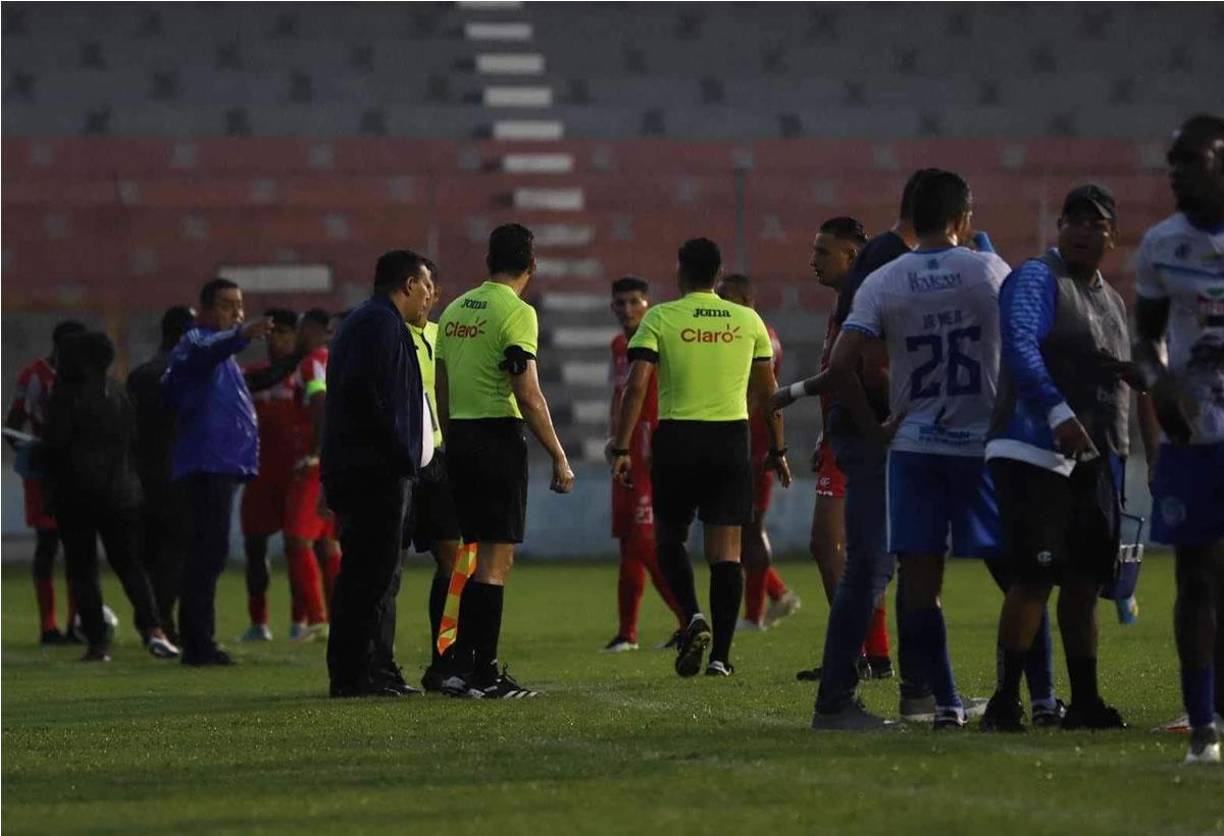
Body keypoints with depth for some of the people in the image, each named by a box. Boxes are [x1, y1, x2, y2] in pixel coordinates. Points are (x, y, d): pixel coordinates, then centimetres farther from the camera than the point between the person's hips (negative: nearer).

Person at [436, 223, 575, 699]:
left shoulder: (455, 310, 13)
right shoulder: (517, 313, -10)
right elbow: (528, 396, -15)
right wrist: (559, 458, -10)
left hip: (459, 439, 7)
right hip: (499, 438, -7)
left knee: (481, 556, 15)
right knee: (497, 559, -4)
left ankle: (460, 665, 14)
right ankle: (481, 673, -6)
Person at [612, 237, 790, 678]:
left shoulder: (660, 318, -2)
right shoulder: (748, 320, 6)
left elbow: (636, 385, -9)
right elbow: (767, 392, 10)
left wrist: (621, 449, -7)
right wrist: (777, 450, 19)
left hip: (677, 439, -2)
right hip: (732, 439, 2)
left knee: (670, 538, 15)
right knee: (726, 550, 2)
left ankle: (693, 619, -9)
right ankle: (720, 655, -2)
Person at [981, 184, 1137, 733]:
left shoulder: (1111, 301, 21)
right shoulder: (1036, 279, -6)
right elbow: (1021, 348, -22)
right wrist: (1059, 413, -33)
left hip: (1093, 461, 8)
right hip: (1035, 454, -8)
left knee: (1085, 581, 9)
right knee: (1034, 579, -12)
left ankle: (1084, 701, 14)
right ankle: (1005, 702, -10)